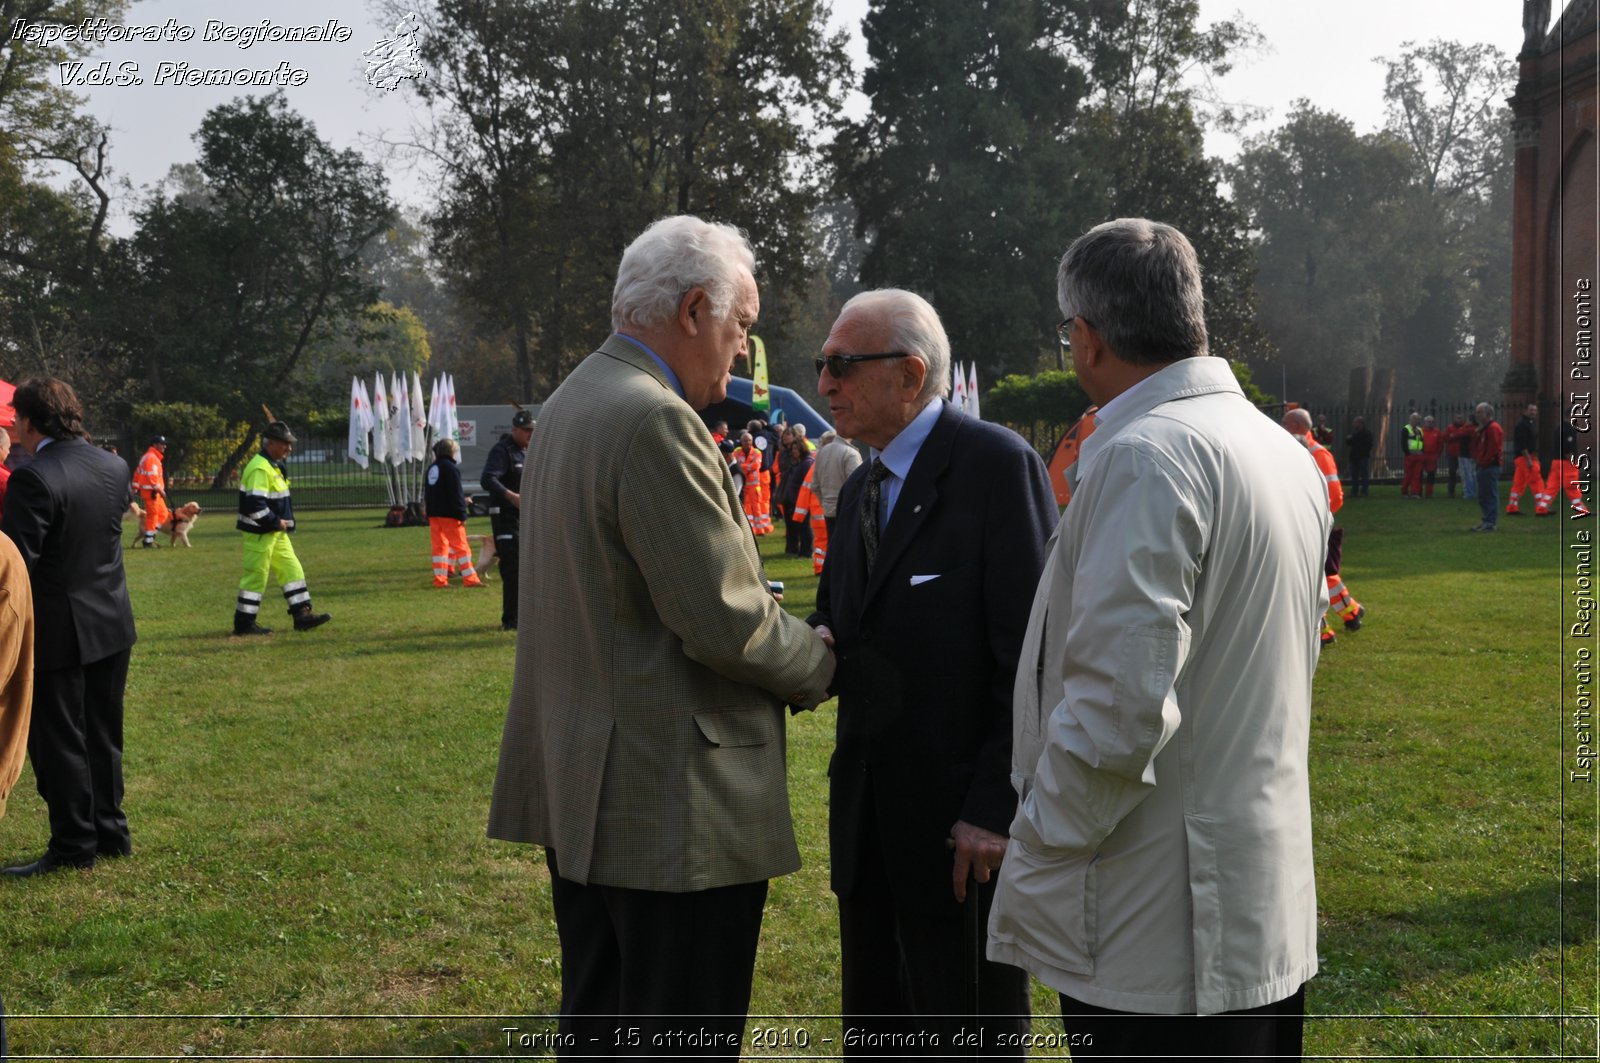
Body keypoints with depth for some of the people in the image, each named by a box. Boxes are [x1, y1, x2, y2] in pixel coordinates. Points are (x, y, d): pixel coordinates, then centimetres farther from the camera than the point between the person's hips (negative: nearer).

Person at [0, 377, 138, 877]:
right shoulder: (115, 467, 1)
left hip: (57, 633, -7)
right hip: (112, 625, 7)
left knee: (59, 742, 5)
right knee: (103, 735, 17)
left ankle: (74, 845, 11)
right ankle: (110, 831, 25)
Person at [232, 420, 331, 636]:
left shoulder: (274, 466, 14)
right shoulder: (259, 468, -19)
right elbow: (254, 504, -27)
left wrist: (282, 522, 10)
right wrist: (276, 522, -18)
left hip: (276, 532, 10)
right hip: (260, 534, -10)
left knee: (292, 569, 10)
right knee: (256, 576, -4)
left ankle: (302, 614, 13)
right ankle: (244, 624, 4)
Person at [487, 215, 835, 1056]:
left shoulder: (569, 403, 12)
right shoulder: (656, 423, -19)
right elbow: (726, 624, -21)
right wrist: (821, 664, -2)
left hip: (583, 789, 10)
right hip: (674, 805, -10)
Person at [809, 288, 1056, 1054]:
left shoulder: (998, 464, -13)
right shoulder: (860, 487, 14)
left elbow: (1031, 650, -17)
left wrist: (995, 808, -20)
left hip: (964, 818, -8)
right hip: (870, 813, 8)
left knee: (973, 1029, 5)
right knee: (874, 1025, 17)